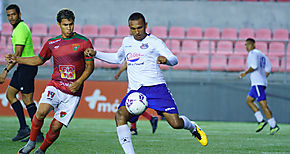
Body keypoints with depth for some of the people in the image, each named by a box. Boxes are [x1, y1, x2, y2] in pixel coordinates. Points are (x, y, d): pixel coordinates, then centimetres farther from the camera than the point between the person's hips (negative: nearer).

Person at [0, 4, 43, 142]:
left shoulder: (21, 29, -17)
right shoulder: (17, 28, 16)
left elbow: (17, 54, -22)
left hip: (27, 67, -11)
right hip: (22, 67, 11)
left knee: (27, 100, -8)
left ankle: (37, 134, -4)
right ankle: (24, 128, 10)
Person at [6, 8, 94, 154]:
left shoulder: (84, 42, -1)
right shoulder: (51, 43, 8)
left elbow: (90, 66, 2)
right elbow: (40, 60, 23)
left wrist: (79, 82, -13)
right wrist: (17, 59, 14)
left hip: (73, 92, -2)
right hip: (55, 86, 2)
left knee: (56, 126, -6)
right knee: (41, 112, -26)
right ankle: (31, 142, -4)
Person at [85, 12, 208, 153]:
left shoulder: (154, 42, 1)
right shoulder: (127, 41, 17)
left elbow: (174, 60, -3)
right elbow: (118, 58, 36)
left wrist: (165, 60, -26)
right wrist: (95, 54, 27)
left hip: (156, 88, -4)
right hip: (135, 91, 4)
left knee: (176, 123, -11)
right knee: (120, 116, -26)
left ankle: (192, 127, 26)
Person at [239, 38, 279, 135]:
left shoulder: (253, 53, -8)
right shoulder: (261, 54, 21)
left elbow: (254, 66, -23)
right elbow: (269, 68, 23)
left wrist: (245, 73, -12)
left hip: (257, 83, -10)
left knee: (263, 105, -12)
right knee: (249, 100, 18)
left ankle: (273, 126, -15)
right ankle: (261, 121, 9)